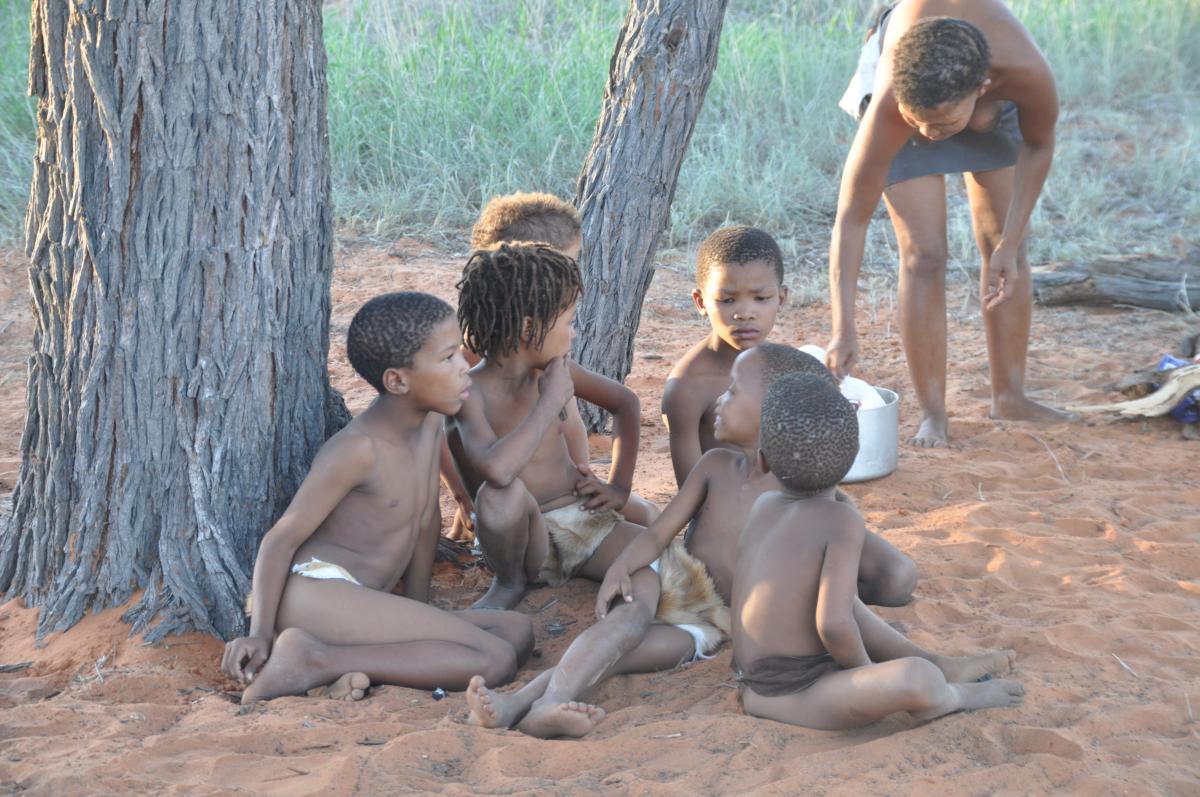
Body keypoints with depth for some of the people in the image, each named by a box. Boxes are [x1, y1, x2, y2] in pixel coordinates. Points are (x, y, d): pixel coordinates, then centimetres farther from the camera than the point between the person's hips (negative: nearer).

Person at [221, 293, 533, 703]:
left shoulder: (430, 424, 11)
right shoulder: (357, 448, -13)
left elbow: (426, 521, 21)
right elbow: (283, 537, -13)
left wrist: (418, 618, 21)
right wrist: (260, 634, -21)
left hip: (360, 604, 10)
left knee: (517, 630, -2)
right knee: (494, 660, -21)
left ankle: (359, 664, -16)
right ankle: (317, 660, -21)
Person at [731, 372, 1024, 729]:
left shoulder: (763, 505, 7)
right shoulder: (843, 521, -14)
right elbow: (833, 624, -23)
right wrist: (870, 673, -7)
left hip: (755, 690, 9)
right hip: (795, 699, -9)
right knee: (916, 679, -29)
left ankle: (940, 665, 26)